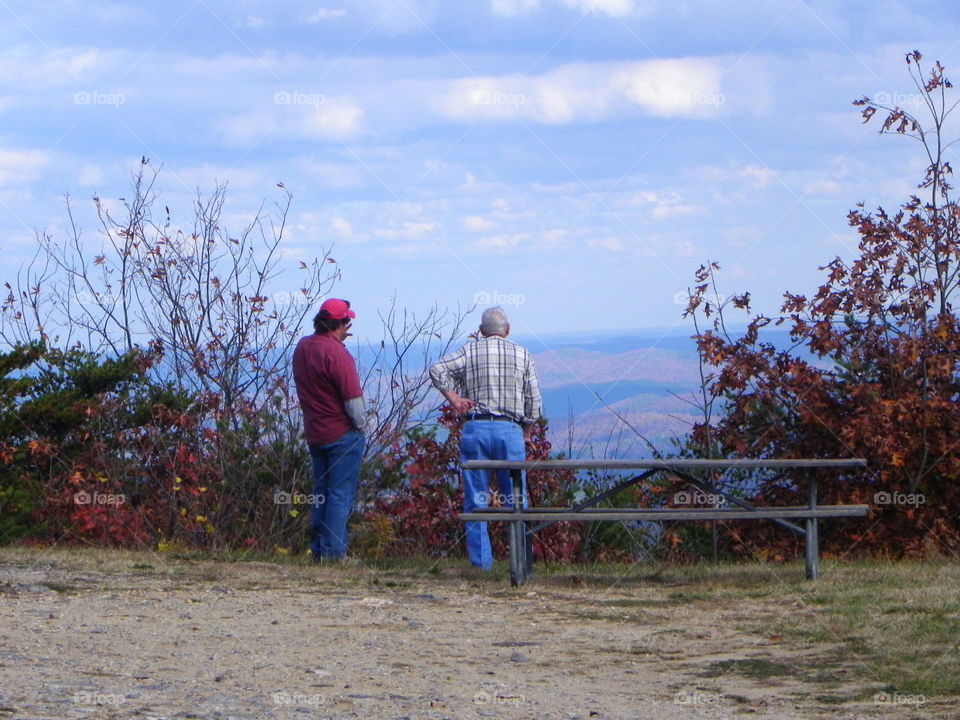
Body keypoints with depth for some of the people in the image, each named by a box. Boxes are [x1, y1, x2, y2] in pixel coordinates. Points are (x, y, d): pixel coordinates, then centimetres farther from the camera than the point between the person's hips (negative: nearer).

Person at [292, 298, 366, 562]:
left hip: (314, 433, 8)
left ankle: (317, 550, 16)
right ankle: (333, 551, -4)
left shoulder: (302, 347, 5)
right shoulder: (337, 353, -20)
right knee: (341, 494, -3)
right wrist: (360, 426, -3)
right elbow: (353, 399, -21)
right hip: (342, 433, -8)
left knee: (321, 491, 15)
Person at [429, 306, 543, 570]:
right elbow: (534, 401, 6)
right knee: (515, 499, 6)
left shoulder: (469, 351, 6)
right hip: (510, 429, 0)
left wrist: (454, 399, -2)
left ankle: (481, 561, 1)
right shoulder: (522, 355, 9)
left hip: (475, 428, 0)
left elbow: (437, 370, -8)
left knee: (475, 499, 4)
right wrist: (527, 433, 16)